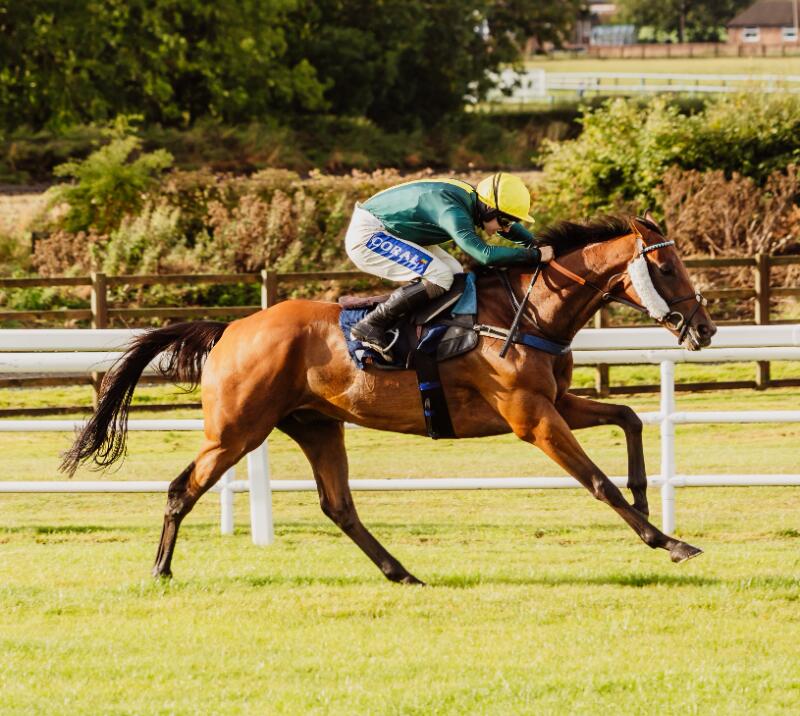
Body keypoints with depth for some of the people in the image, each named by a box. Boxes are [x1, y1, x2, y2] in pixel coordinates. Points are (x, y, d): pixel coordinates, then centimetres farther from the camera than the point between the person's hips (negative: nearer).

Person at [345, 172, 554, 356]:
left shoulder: (472, 198, 0)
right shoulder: (452, 211, -30)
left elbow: (514, 231, 19)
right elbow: (485, 255, -41)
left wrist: (539, 245, 3)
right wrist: (535, 255, -33)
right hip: (366, 237, -10)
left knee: (455, 274, 8)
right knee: (440, 277, -22)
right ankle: (371, 325, -15)